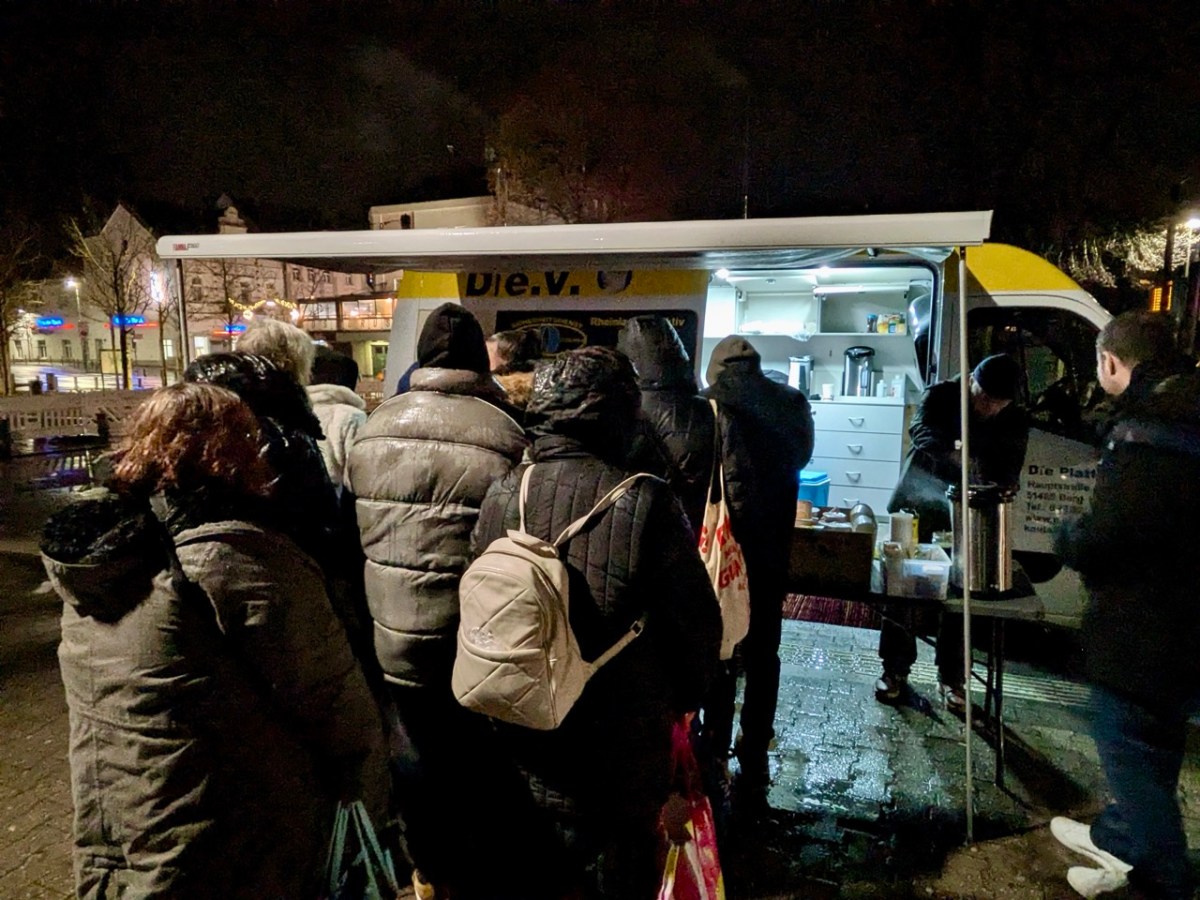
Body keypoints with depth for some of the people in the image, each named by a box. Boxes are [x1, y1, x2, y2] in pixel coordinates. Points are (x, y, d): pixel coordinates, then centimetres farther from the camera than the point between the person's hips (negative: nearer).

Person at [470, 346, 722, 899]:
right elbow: (697, 624, -14)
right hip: (623, 753, -3)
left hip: (525, 750, 4)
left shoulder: (501, 496, -12)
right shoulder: (645, 503, -23)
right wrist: (681, 697, 6)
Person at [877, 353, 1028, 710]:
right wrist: (954, 457, -48)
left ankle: (951, 676, 19)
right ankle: (896, 667, 15)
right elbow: (921, 430, -30)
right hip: (917, 502, -1)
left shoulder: (1015, 422, -5)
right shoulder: (942, 395, -12)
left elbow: (1009, 476, -5)